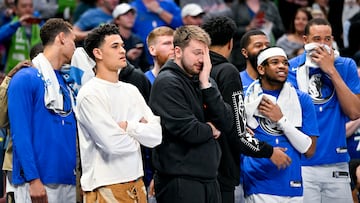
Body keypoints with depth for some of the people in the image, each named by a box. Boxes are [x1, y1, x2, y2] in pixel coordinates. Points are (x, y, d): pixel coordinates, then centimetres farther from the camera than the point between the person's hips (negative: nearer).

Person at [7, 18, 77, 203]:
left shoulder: (67, 83, 18)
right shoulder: (25, 79, -4)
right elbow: (20, 133, -11)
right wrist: (33, 179, -19)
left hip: (68, 181, 7)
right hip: (38, 182, -7)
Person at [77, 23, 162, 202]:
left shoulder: (131, 90, 13)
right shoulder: (90, 94, -9)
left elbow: (156, 135, 4)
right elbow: (113, 142, -17)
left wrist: (128, 126, -11)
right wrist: (140, 128, 1)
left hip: (136, 182, 7)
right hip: (106, 188, -7)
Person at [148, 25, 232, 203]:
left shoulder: (204, 82, 13)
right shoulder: (167, 83, -10)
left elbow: (226, 124, 1)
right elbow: (188, 131, -19)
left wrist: (206, 85, -6)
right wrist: (211, 130, 1)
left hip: (209, 178, 7)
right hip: (180, 181, -7)